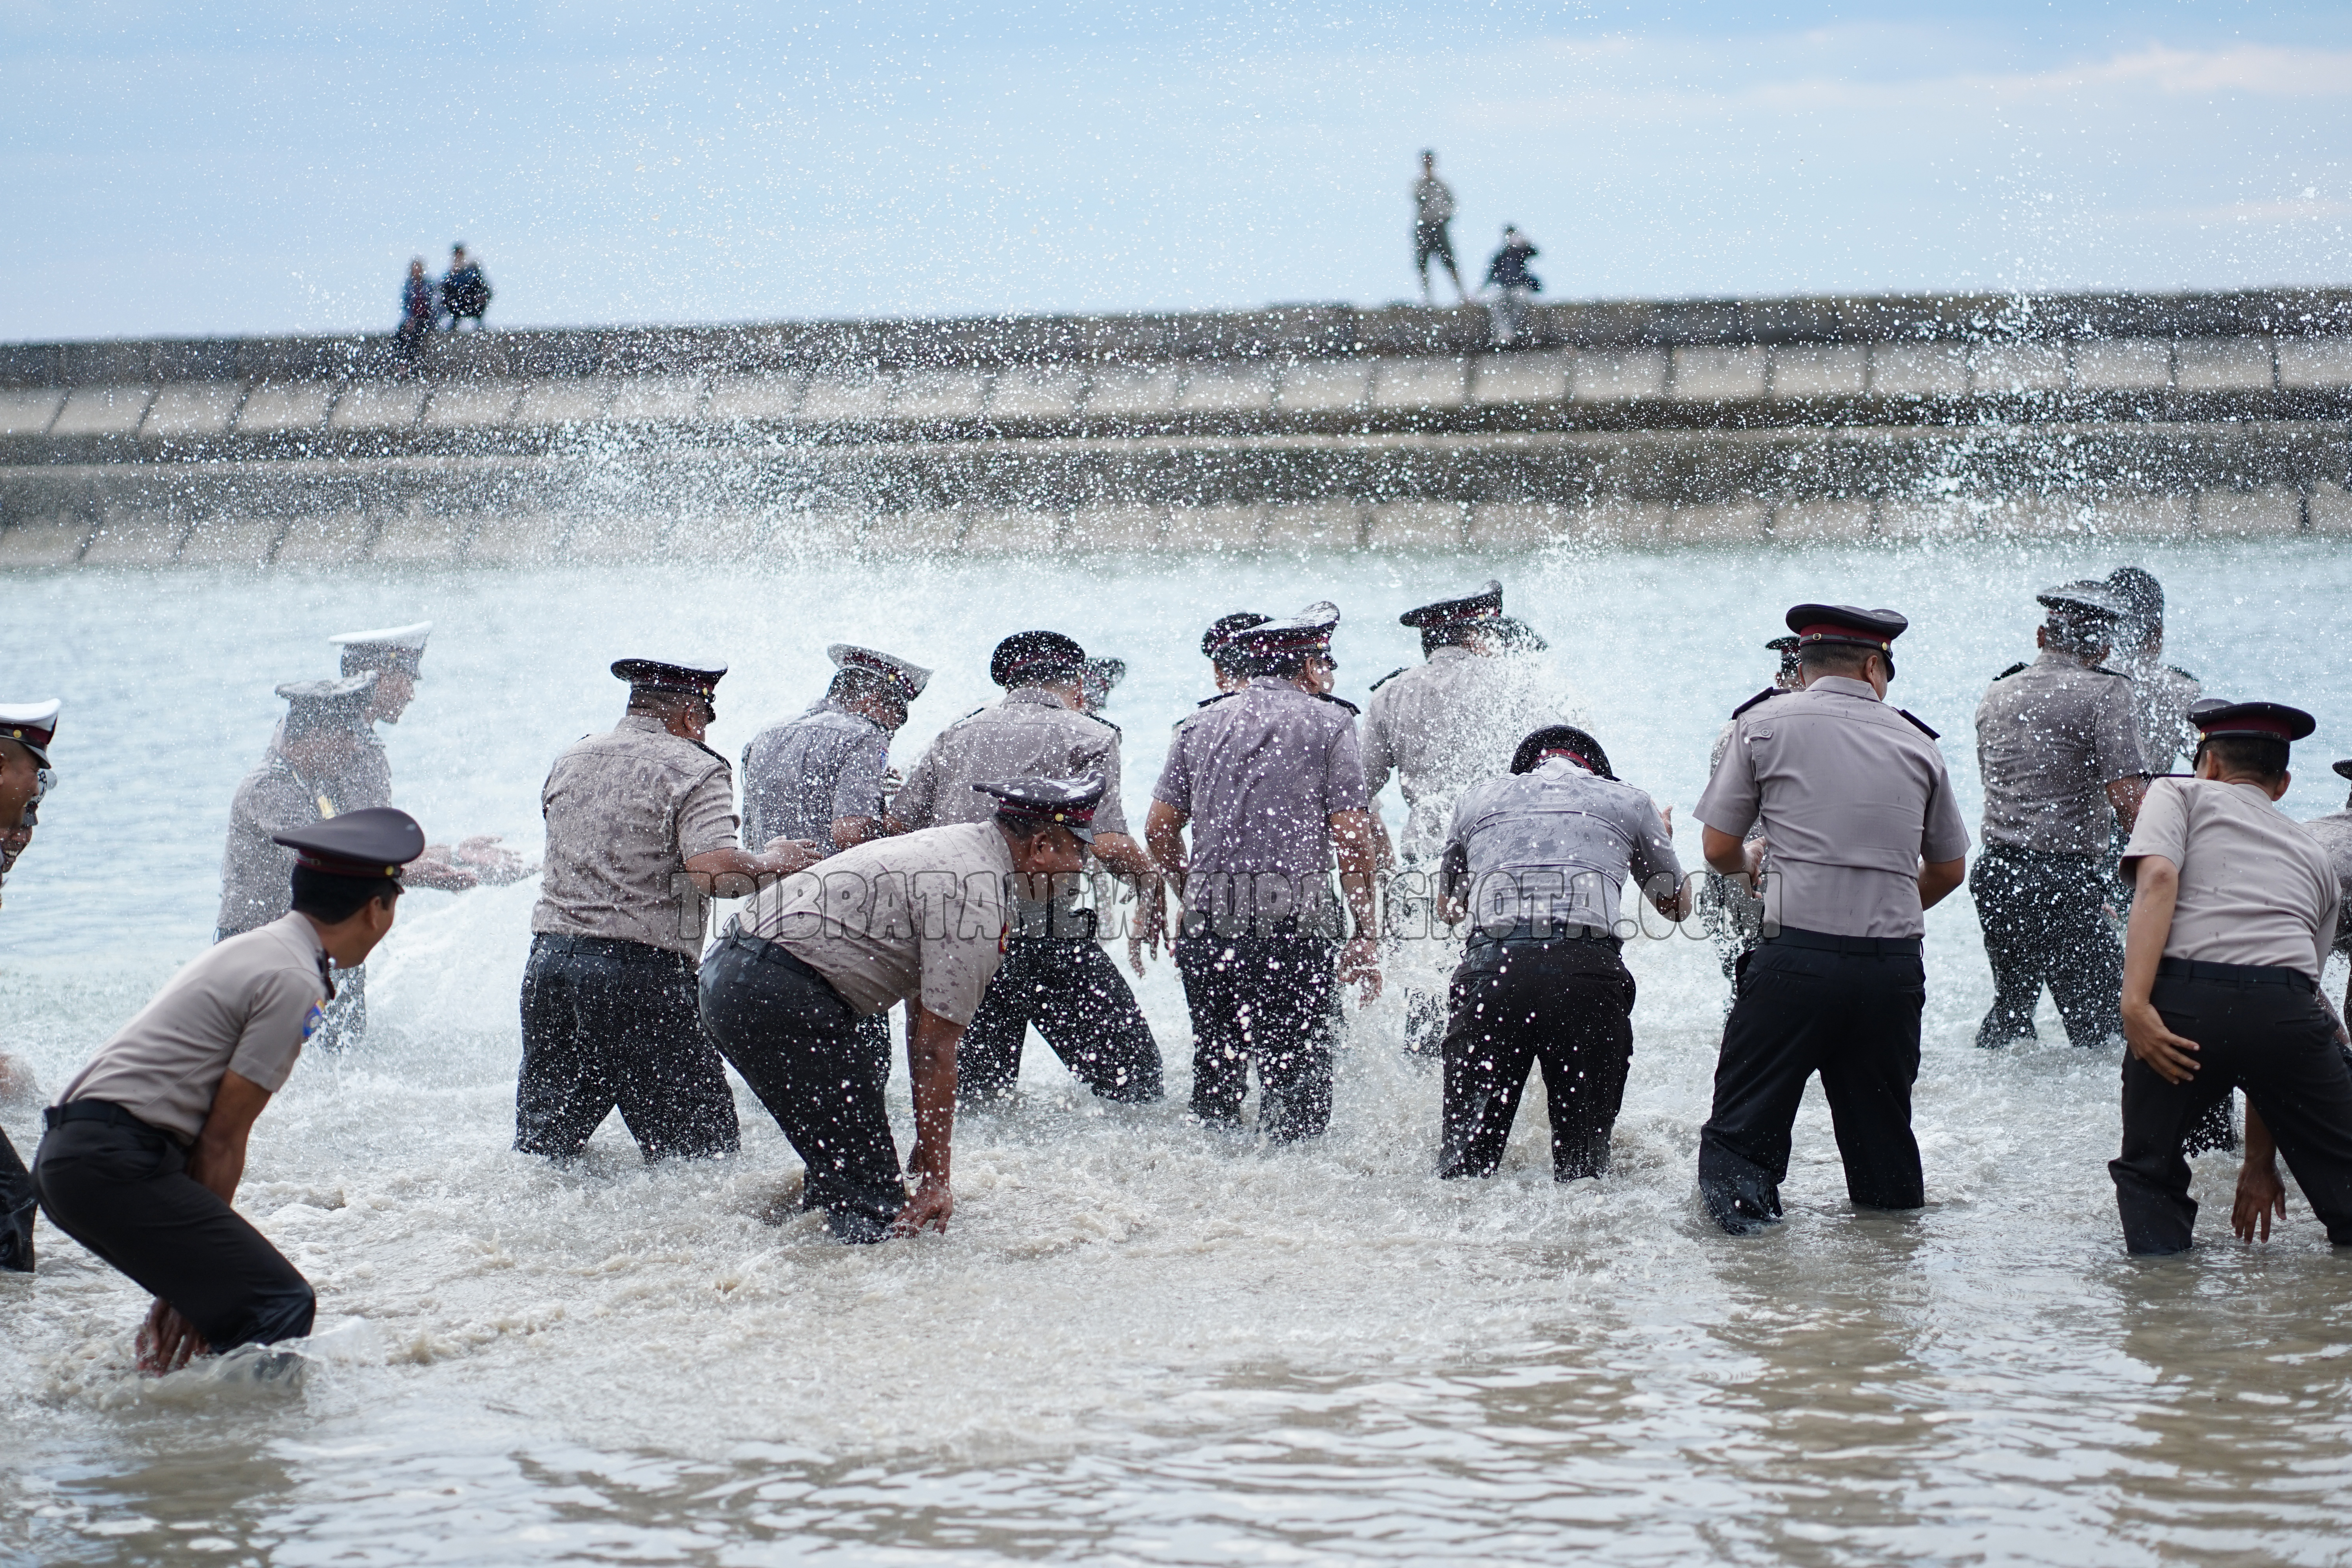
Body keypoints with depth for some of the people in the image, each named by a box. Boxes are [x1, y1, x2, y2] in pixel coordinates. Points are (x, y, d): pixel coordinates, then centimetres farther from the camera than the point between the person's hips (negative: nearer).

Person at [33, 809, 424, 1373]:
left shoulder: (257, 950, 21)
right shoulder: (295, 982, -10)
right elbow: (223, 1137, -11)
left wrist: (184, 1285, 15)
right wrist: (195, 1276, -4)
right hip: (115, 1161, -10)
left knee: (238, 1295, 20)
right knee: (282, 1306, -14)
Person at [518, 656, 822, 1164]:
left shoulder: (571, 758, 16)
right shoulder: (694, 769, -5)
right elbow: (715, 870, -19)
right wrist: (772, 861, -1)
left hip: (550, 955, 6)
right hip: (641, 967, -6)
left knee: (541, 1146, 14)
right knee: (699, 1148, 0)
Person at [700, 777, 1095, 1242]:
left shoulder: (957, 845, 17)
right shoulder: (977, 892, -14)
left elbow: (922, 1014, 23)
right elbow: (936, 1047, -14)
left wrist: (928, 1145, 26)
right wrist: (935, 1178, -8)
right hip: (773, 993, -11)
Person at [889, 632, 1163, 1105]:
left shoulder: (959, 732, 15)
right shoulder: (1089, 737, 0)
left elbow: (897, 825, 13)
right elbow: (1108, 844, -12)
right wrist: (1149, 877, 7)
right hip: (1044, 932, -5)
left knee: (975, 1098, 14)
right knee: (1133, 1081, 2)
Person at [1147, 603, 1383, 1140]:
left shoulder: (1200, 726, 16)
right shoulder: (1328, 722, 3)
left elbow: (1160, 830, 12)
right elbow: (1352, 837, -4)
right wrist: (1365, 933, -1)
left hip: (1207, 922, 5)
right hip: (1292, 920, -5)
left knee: (1215, 1071, 15)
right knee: (1297, 1077, -2)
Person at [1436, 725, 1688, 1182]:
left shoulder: (1476, 800, 26)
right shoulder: (1628, 801, 23)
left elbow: (1449, 907, 40)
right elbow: (1676, 904, 37)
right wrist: (1663, 839, 58)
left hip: (1492, 964, 1)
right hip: (1589, 971, -1)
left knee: (1466, 1151, 6)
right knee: (1584, 1159, 8)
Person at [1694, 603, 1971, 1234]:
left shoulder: (1766, 724, 4)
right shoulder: (1916, 742, 12)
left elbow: (1718, 848, 4)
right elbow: (1949, 870, 21)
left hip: (1796, 955, -3)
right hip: (1894, 966, 3)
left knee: (1741, 1135, 0)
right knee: (1883, 1136, 14)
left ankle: (1742, 1215, -19)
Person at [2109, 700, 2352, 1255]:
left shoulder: (2181, 794, 21)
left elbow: (2158, 880, -4)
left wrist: (2135, 1002, -13)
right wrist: (2259, 1158, 32)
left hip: (2186, 999, -2)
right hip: (2290, 1007, 2)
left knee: (2149, 1173, 18)